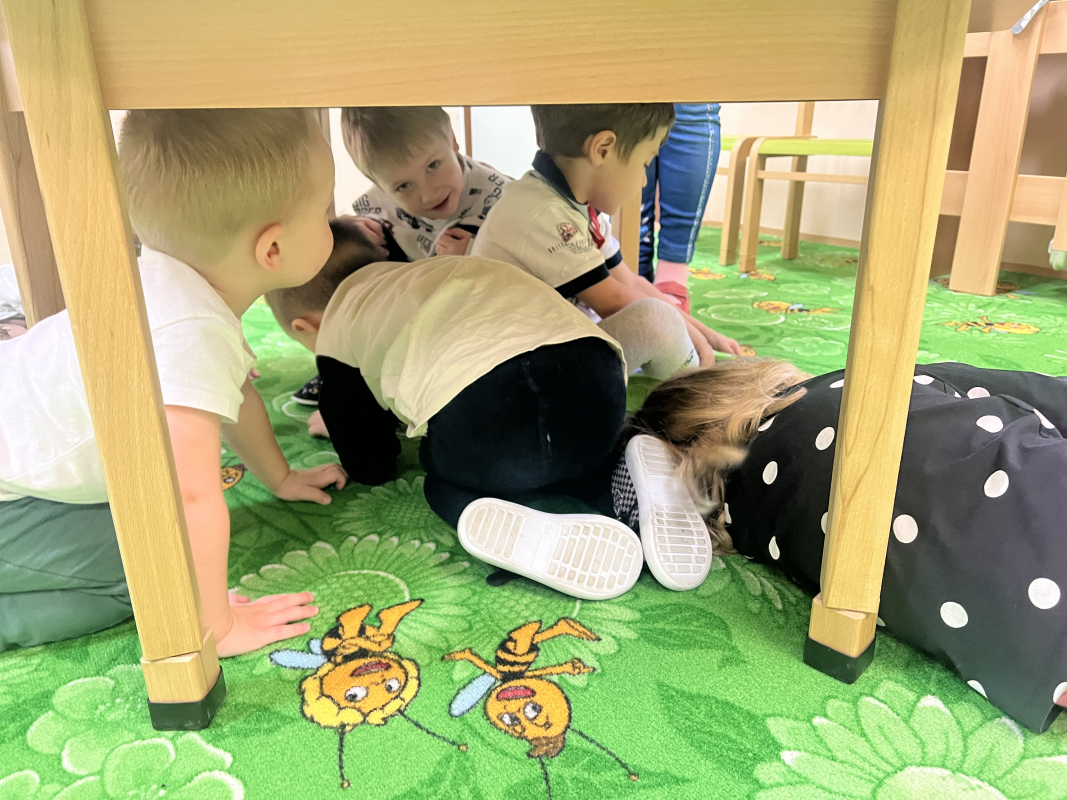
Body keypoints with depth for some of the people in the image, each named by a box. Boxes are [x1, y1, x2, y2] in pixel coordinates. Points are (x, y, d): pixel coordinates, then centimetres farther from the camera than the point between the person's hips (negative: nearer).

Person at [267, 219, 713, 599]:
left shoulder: (335, 332, 26)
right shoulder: (420, 280, 42)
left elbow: (370, 467, 31)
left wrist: (338, 419, 52)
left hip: (480, 407, -5)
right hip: (594, 377, 6)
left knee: (448, 482, 27)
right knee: (572, 458, 37)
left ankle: (512, 528, -5)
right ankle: (623, 485, 5)